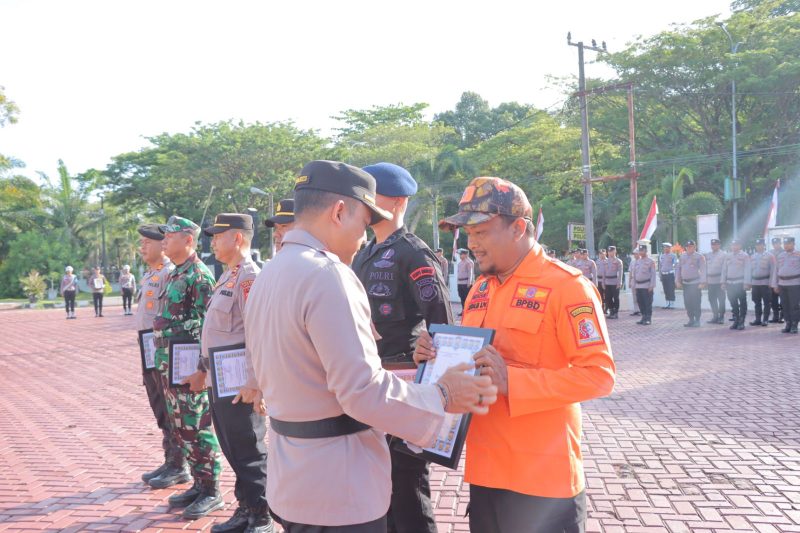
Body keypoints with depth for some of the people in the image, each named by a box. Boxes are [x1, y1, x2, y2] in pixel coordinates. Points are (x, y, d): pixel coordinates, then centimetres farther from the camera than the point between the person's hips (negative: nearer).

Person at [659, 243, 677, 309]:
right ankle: (667, 304, 14)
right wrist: (660, 275, 16)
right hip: (663, 274, 5)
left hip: (670, 274, -5)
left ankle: (672, 304, -2)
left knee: (671, 290, -6)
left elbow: (675, 263, -8)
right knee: (666, 290, 8)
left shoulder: (673, 256, -2)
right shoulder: (661, 256, 14)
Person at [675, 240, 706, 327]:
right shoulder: (682, 256, 12)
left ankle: (697, 321, 2)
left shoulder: (699, 257, -3)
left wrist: (702, 282, -15)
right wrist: (677, 281, 7)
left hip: (695, 283, -5)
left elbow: (703, 270, -8)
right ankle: (691, 320, 15)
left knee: (696, 303, -5)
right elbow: (678, 268, 14)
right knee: (687, 303, 6)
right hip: (685, 283, 5)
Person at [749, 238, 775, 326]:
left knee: (766, 302, 1)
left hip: (765, 283, -5)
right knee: (757, 302, 8)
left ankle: (765, 320, 6)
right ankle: (758, 319, 14)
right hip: (755, 283, 5)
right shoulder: (752, 256, 11)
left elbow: (772, 270, -7)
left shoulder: (769, 256, -4)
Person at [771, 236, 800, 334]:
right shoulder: (780, 256, 13)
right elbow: (776, 271, 14)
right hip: (782, 284, 5)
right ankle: (788, 324, 14)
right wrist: (775, 284, 10)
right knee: (785, 305, 6)